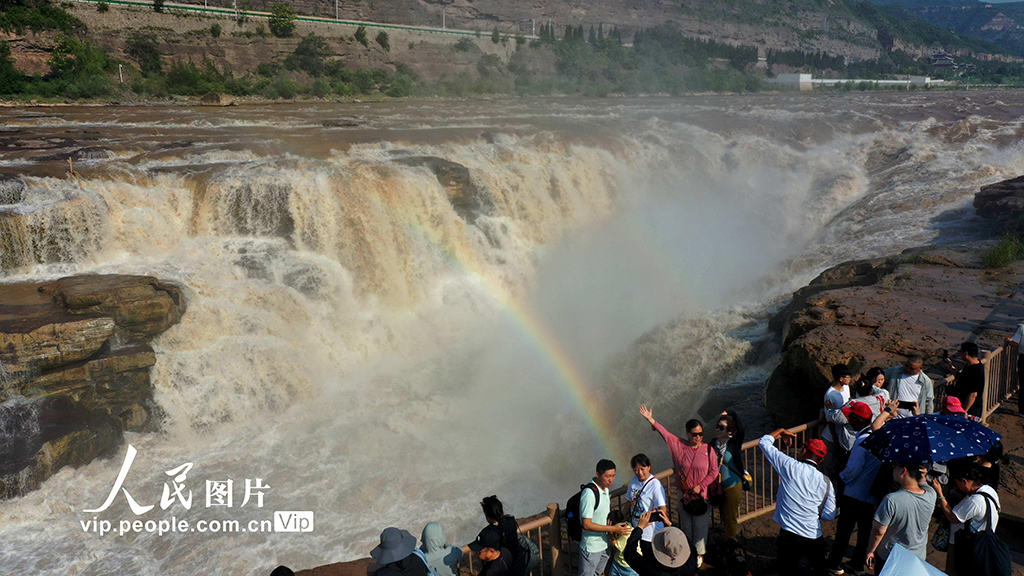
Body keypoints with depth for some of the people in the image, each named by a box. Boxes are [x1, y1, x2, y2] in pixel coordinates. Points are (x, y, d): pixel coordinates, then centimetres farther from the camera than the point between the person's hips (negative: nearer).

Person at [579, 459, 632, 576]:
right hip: (591, 548, -8)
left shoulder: (605, 488, 2)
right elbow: (586, 524, -27)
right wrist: (613, 528, -24)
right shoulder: (589, 493, -27)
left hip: (604, 544, 8)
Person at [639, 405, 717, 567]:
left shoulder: (708, 449, -7)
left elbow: (714, 471, -5)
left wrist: (700, 486, -12)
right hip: (684, 493, 1)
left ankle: (699, 553, 28)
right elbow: (665, 433, -7)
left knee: (699, 525, 8)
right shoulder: (679, 446, -4)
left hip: (701, 494, -1)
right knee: (685, 525, 13)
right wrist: (651, 419, -13)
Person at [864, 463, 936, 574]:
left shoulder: (891, 500, -30)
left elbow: (878, 531, -20)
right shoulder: (931, 495, -16)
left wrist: (870, 551, -5)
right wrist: (922, 477, -9)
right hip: (919, 558, 4)